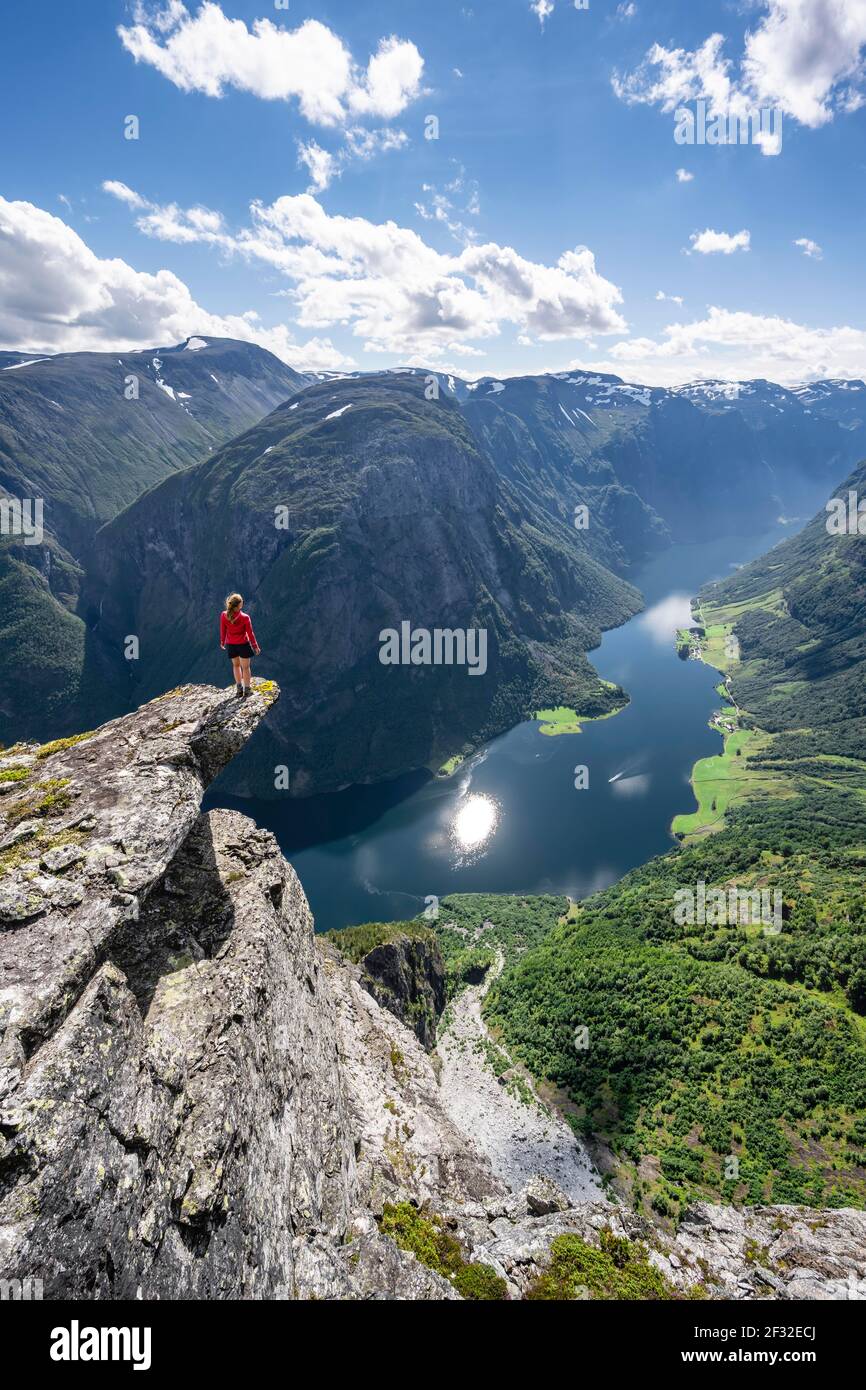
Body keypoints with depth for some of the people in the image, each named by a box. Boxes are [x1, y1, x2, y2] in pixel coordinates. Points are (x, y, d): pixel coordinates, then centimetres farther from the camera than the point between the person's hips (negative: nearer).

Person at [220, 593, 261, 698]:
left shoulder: (224, 616, -13)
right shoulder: (245, 617, -21)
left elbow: (223, 630, -1)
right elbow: (250, 633, -12)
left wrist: (222, 642, 16)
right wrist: (255, 646, 0)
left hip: (230, 645, 3)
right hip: (243, 644, -3)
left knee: (236, 665, 23)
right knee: (245, 667, 11)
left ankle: (239, 688, 29)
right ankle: (247, 689, 20)